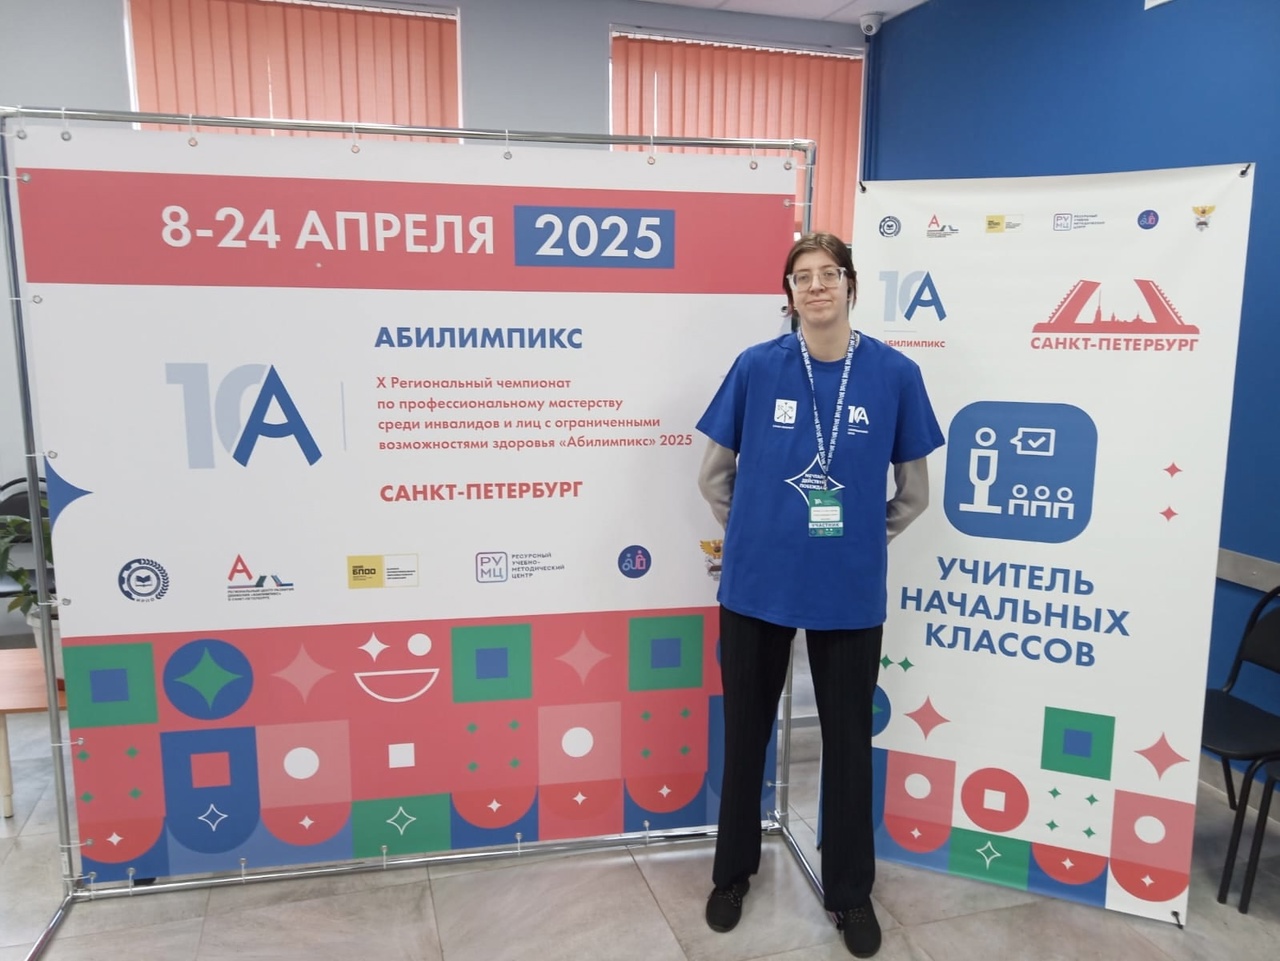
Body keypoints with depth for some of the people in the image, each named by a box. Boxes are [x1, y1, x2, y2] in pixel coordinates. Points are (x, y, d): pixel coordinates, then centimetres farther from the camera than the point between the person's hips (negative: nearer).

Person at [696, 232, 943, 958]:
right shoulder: (756, 368, -5)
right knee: (746, 732, 15)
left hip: (850, 592, 0)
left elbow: (915, 491, 6)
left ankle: (850, 890, 34)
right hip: (757, 583, 0)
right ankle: (734, 870, 37)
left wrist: (866, 536, 8)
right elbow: (714, 474, 5)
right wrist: (754, 530, 8)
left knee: (849, 740, 13)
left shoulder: (895, 374, -5)